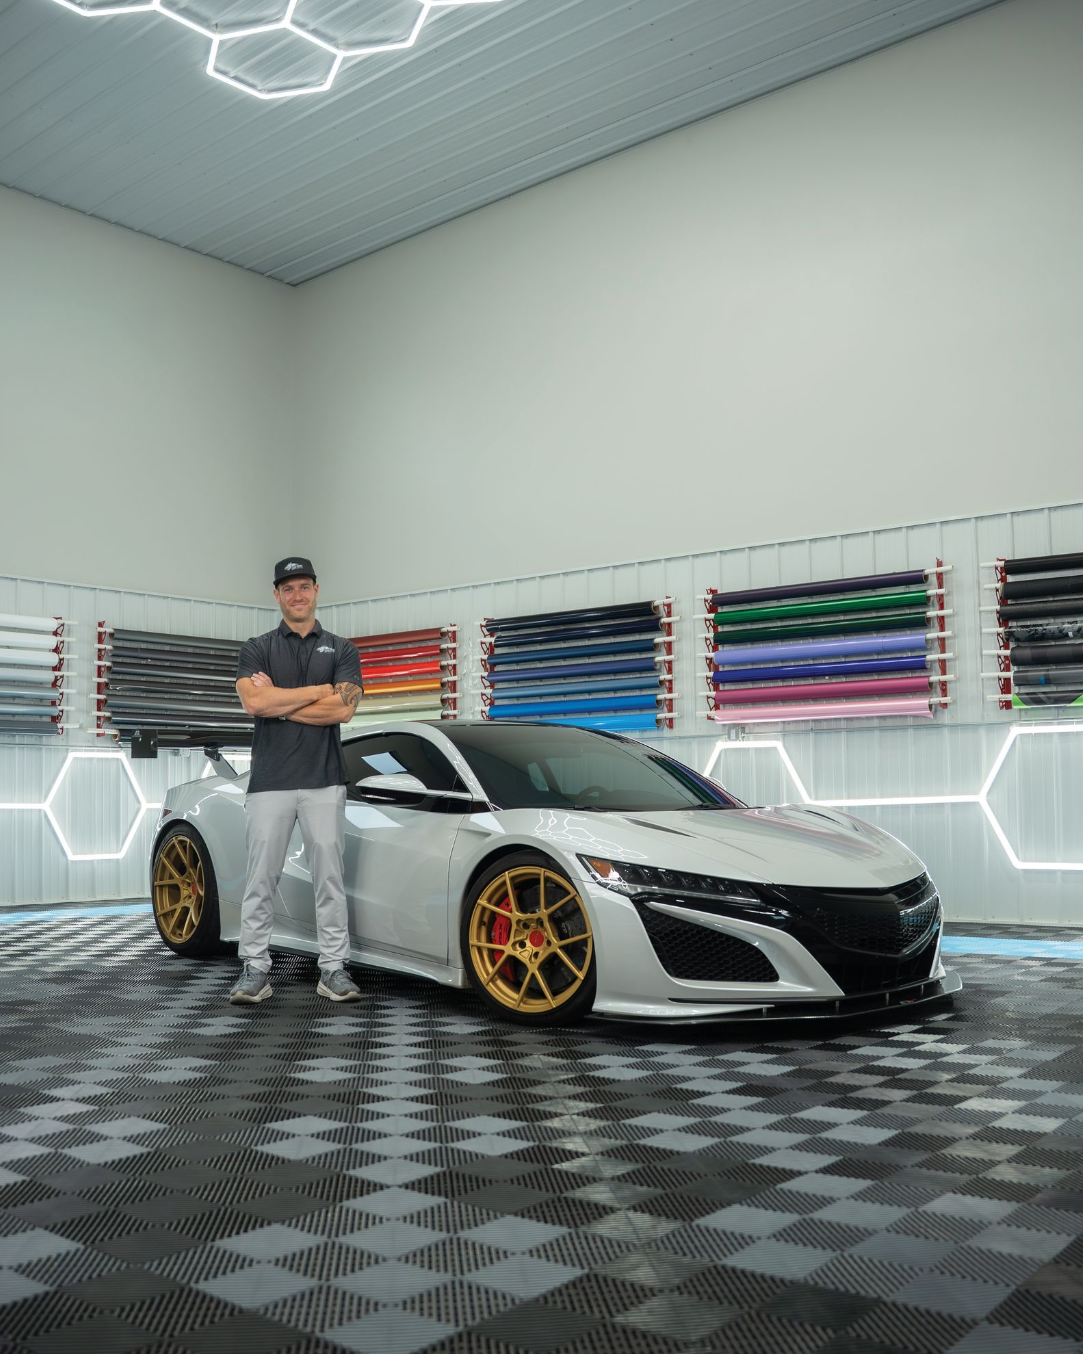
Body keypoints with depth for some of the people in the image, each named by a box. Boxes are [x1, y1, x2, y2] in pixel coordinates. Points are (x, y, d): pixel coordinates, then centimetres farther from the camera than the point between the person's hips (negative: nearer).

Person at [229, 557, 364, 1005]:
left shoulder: (341, 650, 8)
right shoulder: (257, 649, 7)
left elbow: (343, 709, -7)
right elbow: (254, 702, -12)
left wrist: (278, 703, -8)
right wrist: (322, 690, -9)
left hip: (324, 782, 0)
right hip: (269, 781, 0)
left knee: (329, 876, 3)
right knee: (261, 878, 3)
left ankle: (333, 969, 11)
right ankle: (255, 971, 11)